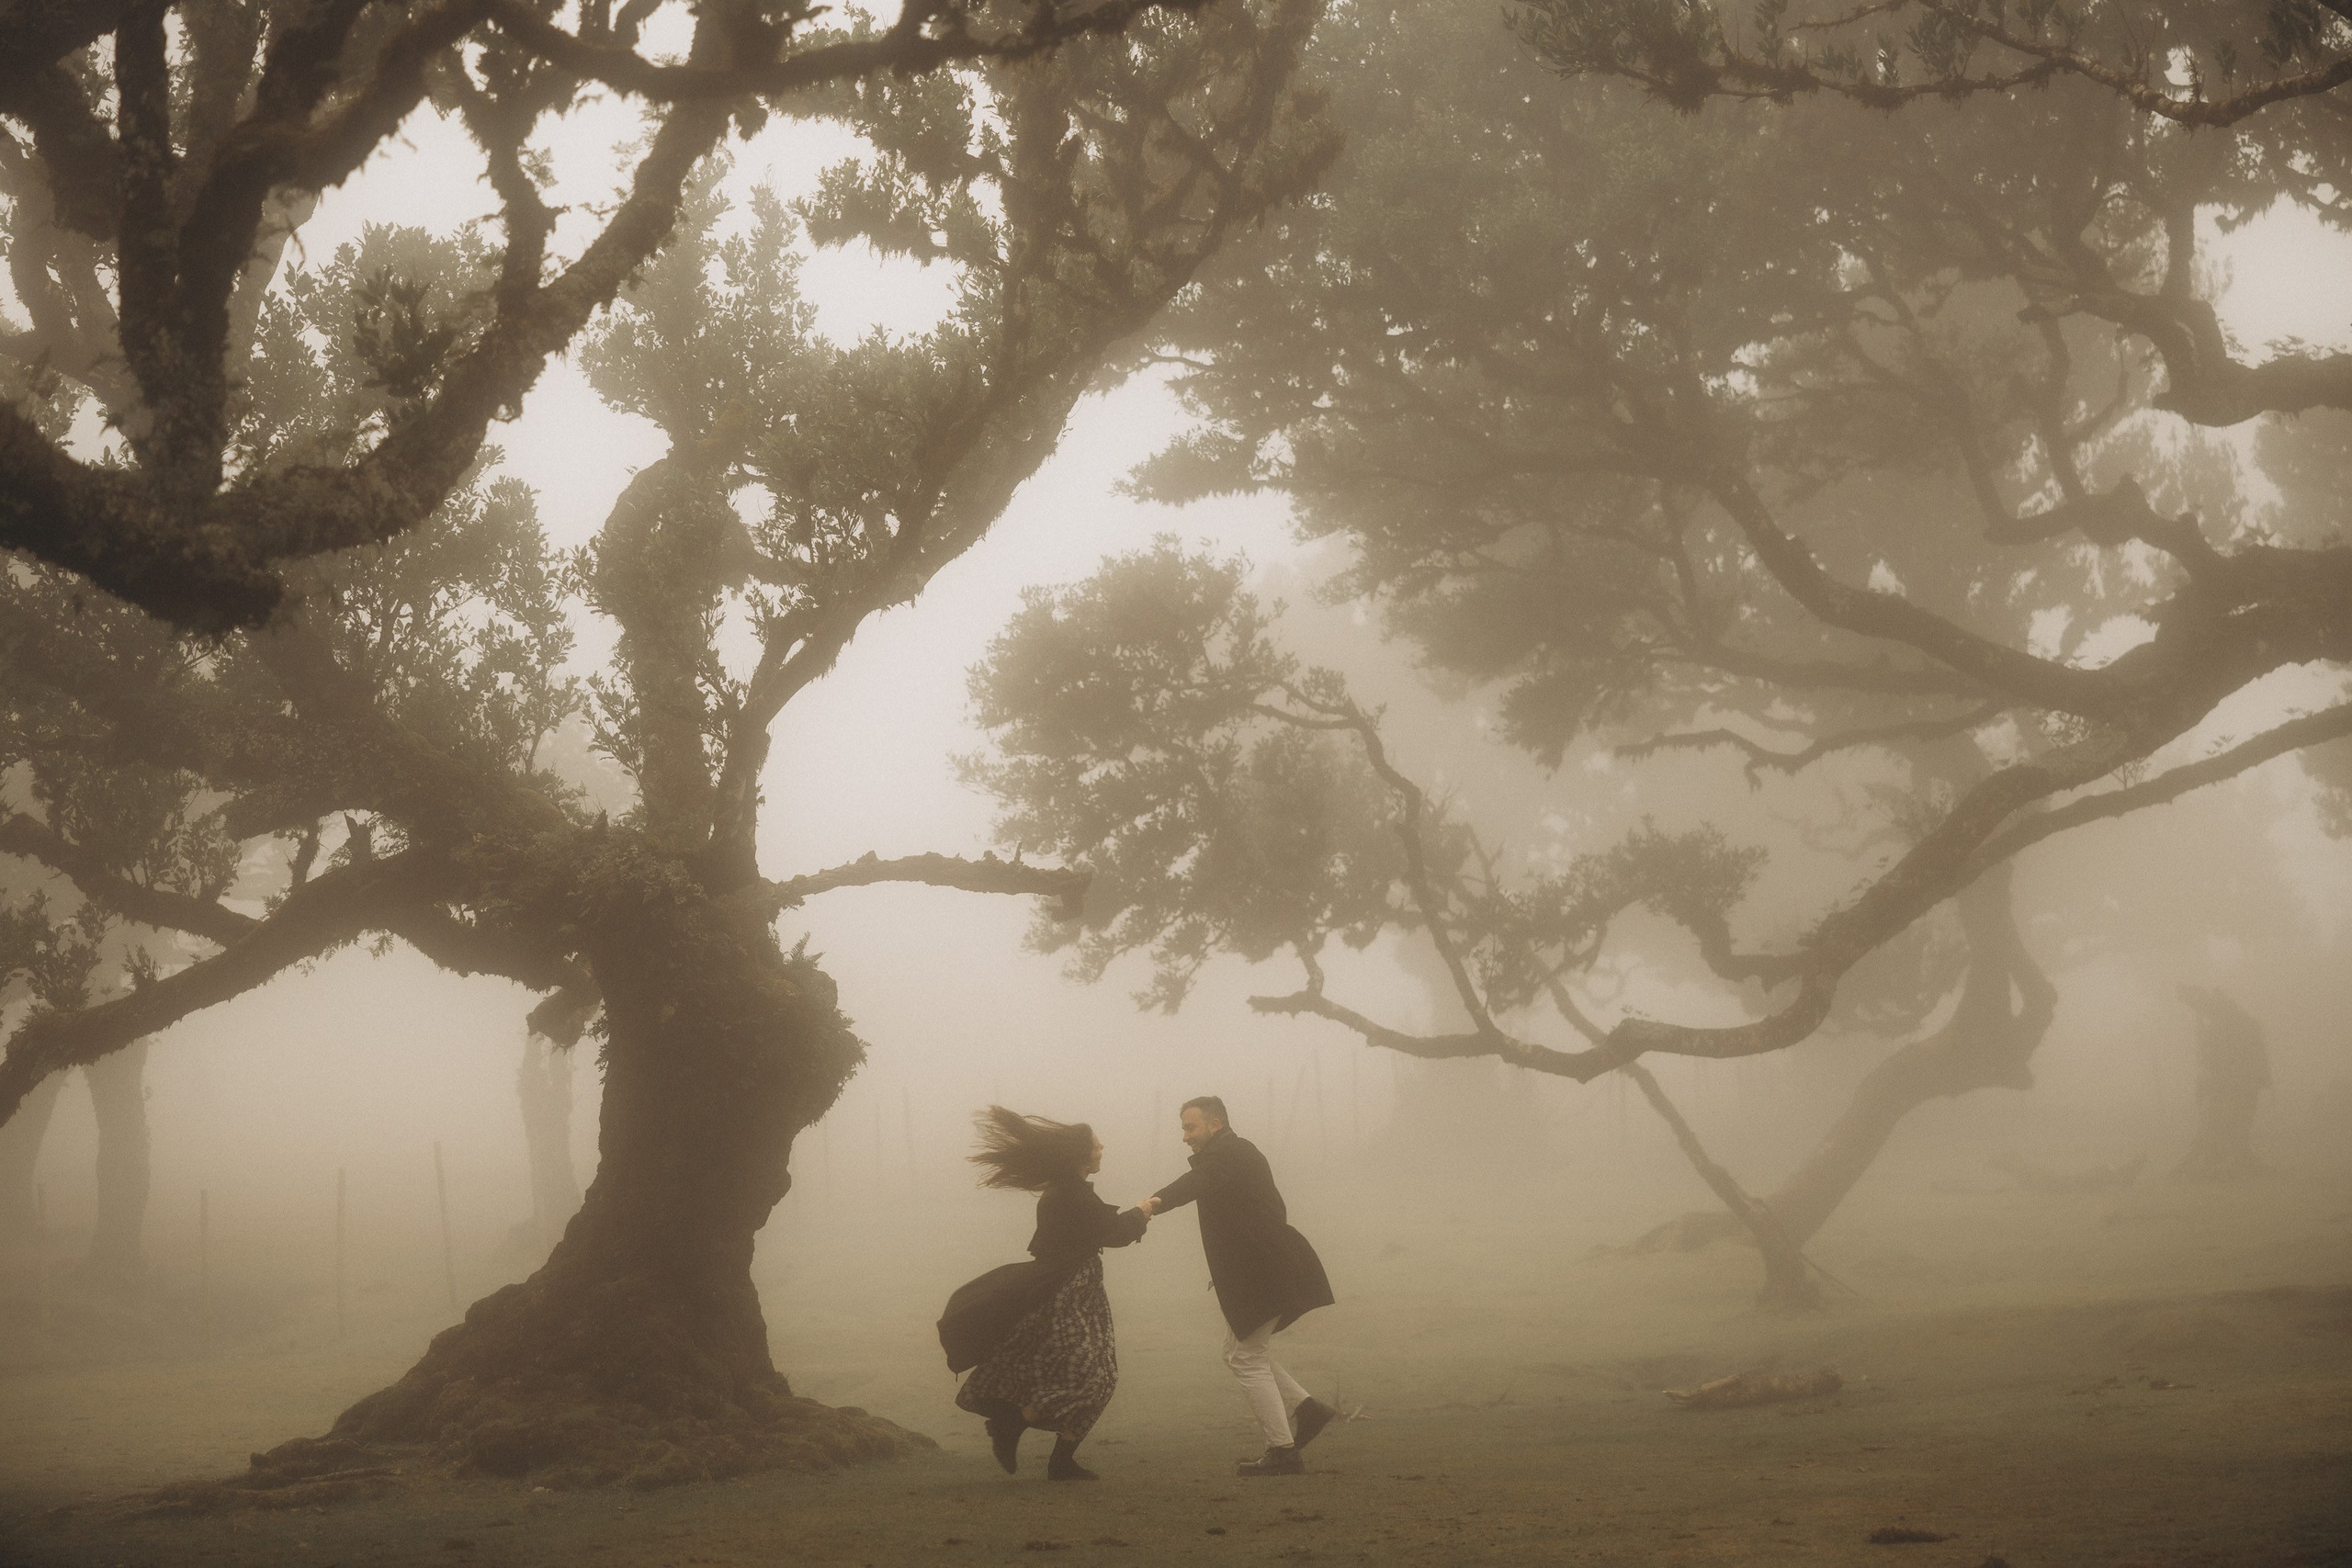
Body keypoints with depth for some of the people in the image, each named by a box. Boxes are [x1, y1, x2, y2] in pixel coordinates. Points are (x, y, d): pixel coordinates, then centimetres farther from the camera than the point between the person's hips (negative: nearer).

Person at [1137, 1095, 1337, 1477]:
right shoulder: (1239, 1153, 21)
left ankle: (1282, 1450, -4)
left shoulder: (1228, 1153, -12)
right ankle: (1306, 1409, 12)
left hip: (1260, 1273, -11)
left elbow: (1197, 1182, -34)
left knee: (1249, 1359, -5)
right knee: (1241, 1352, 17)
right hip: (1262, 1270, 11)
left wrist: (1154, 1203, -51)